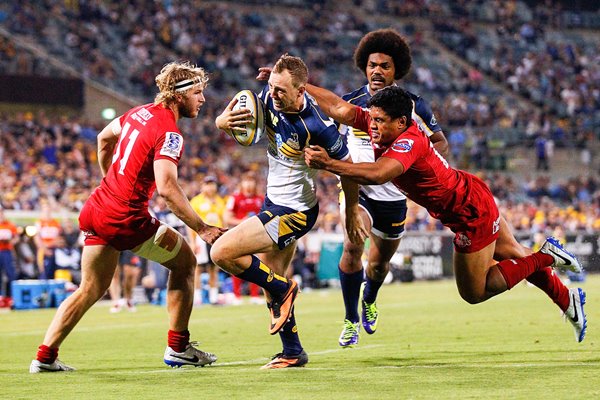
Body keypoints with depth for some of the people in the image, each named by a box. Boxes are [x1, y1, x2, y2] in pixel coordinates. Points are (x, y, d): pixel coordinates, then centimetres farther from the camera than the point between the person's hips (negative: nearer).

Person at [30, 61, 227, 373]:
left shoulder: (140, 113, 11)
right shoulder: (169, 133, -16)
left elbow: (104, 137, 27)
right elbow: (167, 187, -26)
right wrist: (203, 229, -21)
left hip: (98, 207, 8)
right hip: (126, 218, -8)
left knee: (91, 290, 16)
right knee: (185, 261, 10)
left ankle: (45, 357, 10)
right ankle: (178, 348, 13)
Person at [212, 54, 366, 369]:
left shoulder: (317, 126, -28)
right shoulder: (268, 98, -9)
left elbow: (347, 166, -14)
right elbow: (224, 120, 1)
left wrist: (351, 212, -2)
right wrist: (224, 120, -24)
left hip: (293, 212, -8)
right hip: (274, 200, 8)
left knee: (222, 253, -17)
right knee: (272, 281, 16)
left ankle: (283, 289, 3)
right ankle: (293, 353, 29)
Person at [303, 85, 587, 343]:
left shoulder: (410, 142, -35)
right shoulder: (378, 126, -12)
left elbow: (378, 174, -52)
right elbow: (337, 107, -8)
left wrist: (329, 164, -53)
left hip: (472, 215, -9)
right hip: (472, 196, 9)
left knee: (473, 293, 3)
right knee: (513, 255, 25)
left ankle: (545, 258, 8)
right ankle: (566, 298, 40)